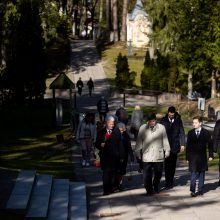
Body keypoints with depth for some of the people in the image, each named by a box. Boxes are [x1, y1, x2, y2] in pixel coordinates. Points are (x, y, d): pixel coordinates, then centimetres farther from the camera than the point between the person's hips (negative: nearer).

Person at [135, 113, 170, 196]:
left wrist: (167, 151, 12)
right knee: (147, 174, -7)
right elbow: (139, 141, 8)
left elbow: (165, 140, 10)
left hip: (158, 155, 1)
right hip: (147, 156, -1)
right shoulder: (142, 128, 2)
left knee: (158, 173, 10)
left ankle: (155, 188, 30)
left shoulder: (161, 127, 2)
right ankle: (149, 190, 0)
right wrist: (137, 152, 8)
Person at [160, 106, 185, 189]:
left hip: (175, 145, 1)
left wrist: (182, 144, 2)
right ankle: (168, 182, -5)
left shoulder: (178, 120, 3)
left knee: (173, 164, 6)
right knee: (167, 164, -7)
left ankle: (171, 180, 17)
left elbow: (181, 132, 6)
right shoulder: (163, 120, 1)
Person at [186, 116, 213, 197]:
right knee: (193, 174, -7)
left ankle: (200, 190, 15)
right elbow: (188, 146, 5)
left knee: (201, 174, 7)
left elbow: (210, 144, 4)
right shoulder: (190, 133, 3)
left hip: (202, 157, 0)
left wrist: (210, 155, -1)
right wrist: (187, 157, 2)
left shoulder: (206, 133, 0)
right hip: (193, 157, 0)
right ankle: (192, 191, -7)